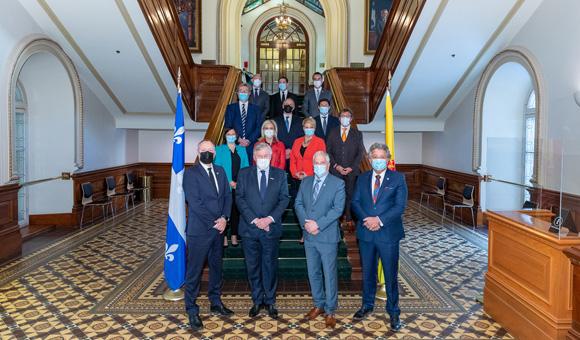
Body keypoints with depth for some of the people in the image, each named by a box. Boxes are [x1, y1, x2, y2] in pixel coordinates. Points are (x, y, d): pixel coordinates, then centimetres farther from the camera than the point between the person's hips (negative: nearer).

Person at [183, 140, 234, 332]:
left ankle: (215, 303, 32)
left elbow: (228, 196, 6)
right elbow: (195, 202, -16)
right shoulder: (191, 173, -9)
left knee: (216, 267, 16)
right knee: (194, 271, 3)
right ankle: (192, 310, 16)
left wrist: (224, 218, -9)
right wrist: (213, 222, -14)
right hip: (199, 230, -6)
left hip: (218, 228, 6)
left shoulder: (220, 171, 10)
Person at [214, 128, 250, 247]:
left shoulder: (242, 150, 14)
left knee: (236, 210, 6)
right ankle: (224, 236, 8)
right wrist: (229, 182, -12)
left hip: (239, 186, 3)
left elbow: (246, 167, 9)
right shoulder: (219, 149, 4)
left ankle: (234, 235, 14)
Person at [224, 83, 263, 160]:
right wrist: (238, 139, -9)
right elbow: (227, 126, 5)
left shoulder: (256, 108, 12)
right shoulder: (230, 108, 12)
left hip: (251, 146, 0)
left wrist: (249, 140, -9)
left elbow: (259, 127, 5)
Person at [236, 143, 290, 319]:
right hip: (249, 227, 0)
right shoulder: (244, 174, 3)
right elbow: (240, 199, -3)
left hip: (271, 228, 0)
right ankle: (257, 301, 24)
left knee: (270, 266, 8)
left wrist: (270, 218, -13)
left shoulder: (279, 174, 5)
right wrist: (254, 220, -13)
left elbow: (284, 199, -1)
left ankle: (270, 301, 23)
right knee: (252, 267, 9)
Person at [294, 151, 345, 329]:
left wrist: (318, 224, -18)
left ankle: (330, 311, 16)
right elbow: (298, 204, 5)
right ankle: (319, 304, 31)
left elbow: (338, 208, -13)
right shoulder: (305, 182, 9)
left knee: (330, 274, 3)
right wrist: (305, 223, -11)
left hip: (327, 236, -4)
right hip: (309, 236, 5)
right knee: (313, 273, 15)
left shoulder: (338, 183, -5)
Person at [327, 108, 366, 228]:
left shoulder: (357, 134, 10)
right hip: (336, 170, 1)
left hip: (352, 171, 0)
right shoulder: (332, 133, 12)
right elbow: (328, 151, 8)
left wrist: (352, 167, -7)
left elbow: (360, 153, 5)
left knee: (350, 195, -1)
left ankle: (349, 220, 7)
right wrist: (336, 166, -5)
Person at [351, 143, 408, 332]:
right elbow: (355, 202, 2)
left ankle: (393, 312, 21)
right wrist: (366, 219, -15)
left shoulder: (398, 178, -3)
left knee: (391, 275, 5)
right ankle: (367, 305, 34)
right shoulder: (362, 178, 8)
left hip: (388, 234, -3)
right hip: (366, 233, 3)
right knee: (367, 272, 16)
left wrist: (379, 220, -19)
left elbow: (400, 206, -10)